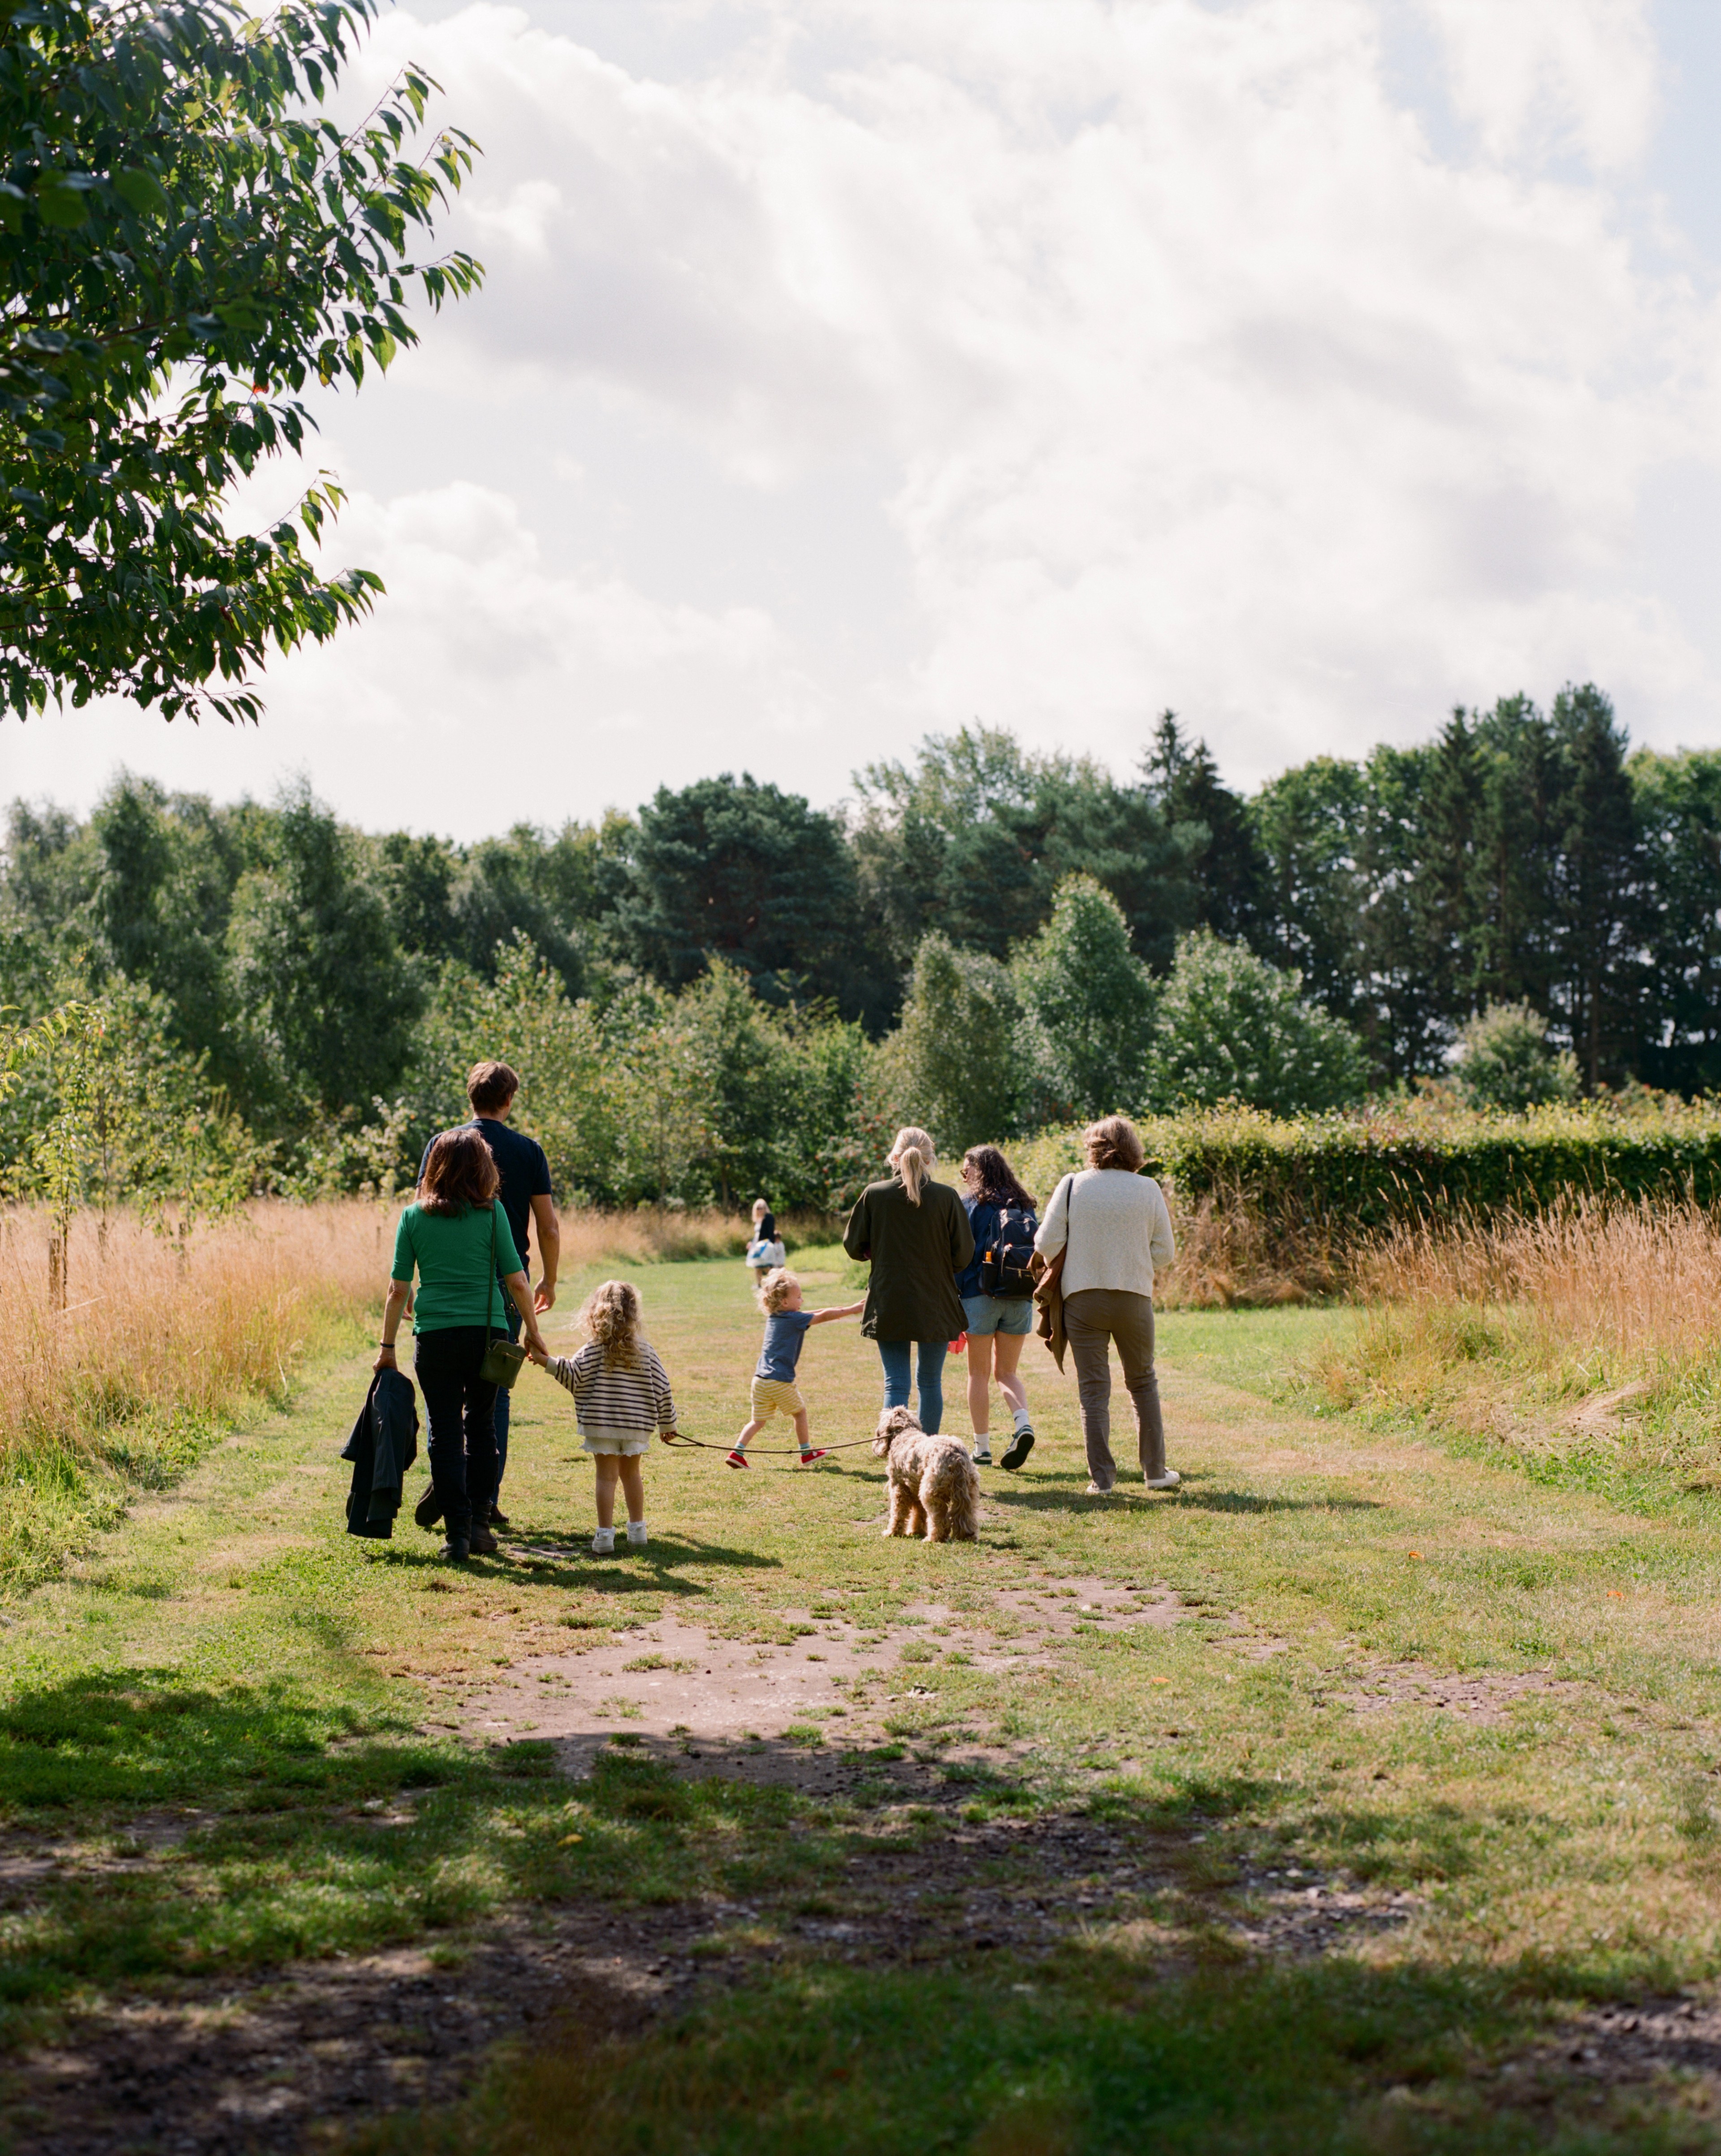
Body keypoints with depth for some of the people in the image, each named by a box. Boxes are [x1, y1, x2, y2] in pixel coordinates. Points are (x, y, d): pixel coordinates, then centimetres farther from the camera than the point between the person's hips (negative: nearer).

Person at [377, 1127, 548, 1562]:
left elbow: (398, 1289, 2)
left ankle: (458, 1533, 2)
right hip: (486, 1331, 0)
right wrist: (533, 1331, 13)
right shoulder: (491, 1212, -1)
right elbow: (517, 1281, 0)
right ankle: (479, 1522, 16)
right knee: (481, 1427, 16)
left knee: (445, 1434, 5)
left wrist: (387, 1346, 9)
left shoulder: (415, 1216, 2)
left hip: (435, 1336, 0)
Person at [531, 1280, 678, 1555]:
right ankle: (637, 1529, 23)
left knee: (607, 1476, 2)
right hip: (637, 1425, 3)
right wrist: (667, 1423, 13)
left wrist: (545, 1361, -14)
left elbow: (573, 1375, -19)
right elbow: (661, 1386, 4)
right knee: (632, 1474, 18)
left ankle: (605, 1534, -1)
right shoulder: (645, 1349, 1)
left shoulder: (594, 1349, -8)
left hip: (601, 1423, -3)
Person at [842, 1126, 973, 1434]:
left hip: (888, 1305, 0)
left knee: (896, 1383, 2)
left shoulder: (874, 1194, -6)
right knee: (930, 1382, 13)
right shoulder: (946, 1197, -8)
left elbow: (853, 1246, 2)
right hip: (936, 1304, 0)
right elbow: (964, 1253, -5)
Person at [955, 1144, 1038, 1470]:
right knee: (1007, 1372, 14)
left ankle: (982, 1447, 8)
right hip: (1021, 1299, 4)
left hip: (981, 1295, -4)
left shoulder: (970, 1205, -3)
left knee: (979, 1374, 7)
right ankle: (1023, 1425, -12)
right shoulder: (1023, 1206, 9)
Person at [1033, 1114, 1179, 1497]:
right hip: (1134, 1297, 1)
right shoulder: (1148, 1190, -2)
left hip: (1083, 1299, -1)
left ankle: (1102, 1477, 3)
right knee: (1143, 1383, 17)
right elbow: (1165, 1252, 0)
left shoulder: (1072, 1187, -5)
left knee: (1093, 1390, 5)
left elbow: (1046, 1245, -6)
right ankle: (1155, 1470, 19)